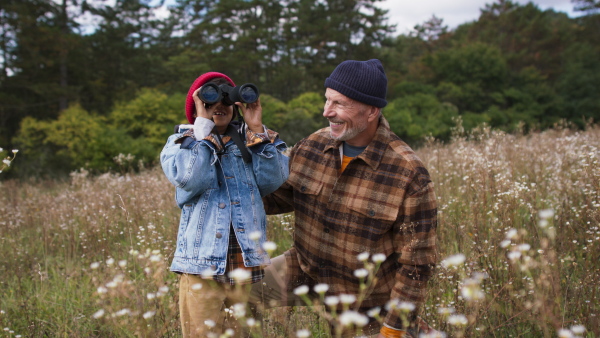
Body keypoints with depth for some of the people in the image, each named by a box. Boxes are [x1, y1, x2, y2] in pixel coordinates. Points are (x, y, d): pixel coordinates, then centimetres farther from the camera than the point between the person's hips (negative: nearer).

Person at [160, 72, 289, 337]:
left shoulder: (250, 141, 12)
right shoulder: (180, 144, 6)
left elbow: (272, 180, -5)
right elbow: (190, 180, -16)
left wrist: (256, 128, -6)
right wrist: (203, 124, -10)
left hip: (248, 266, 2)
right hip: (202, 265, -2)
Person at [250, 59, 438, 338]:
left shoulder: (408, 174, -23)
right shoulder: (311, 146, -8)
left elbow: (417, 261, -18)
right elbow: (279, 196, 6)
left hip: (366, 302, -4)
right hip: (304, 273, 5)